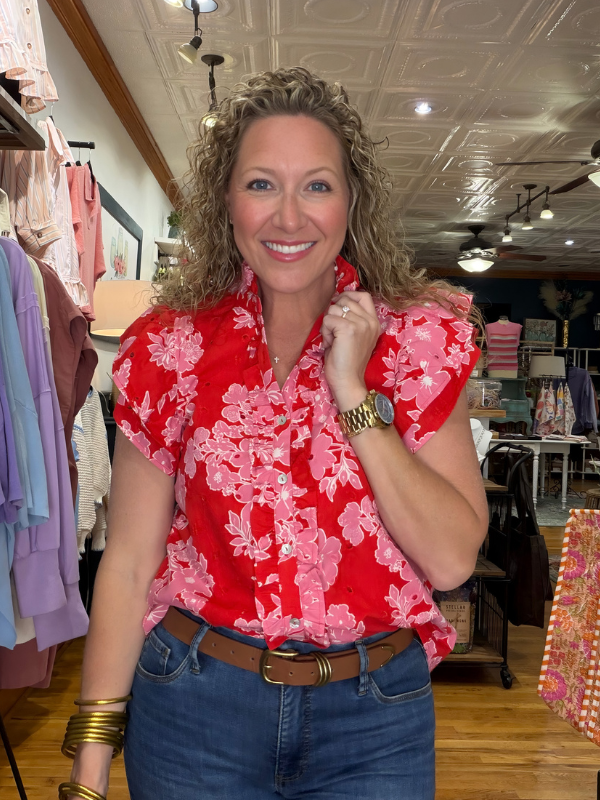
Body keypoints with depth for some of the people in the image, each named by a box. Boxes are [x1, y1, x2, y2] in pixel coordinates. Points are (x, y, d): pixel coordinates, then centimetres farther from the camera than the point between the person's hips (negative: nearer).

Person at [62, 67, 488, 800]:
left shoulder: (418, 336, -8)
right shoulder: (170, 346, -7)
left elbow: (452, 561, -13)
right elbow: (128, 563, -6)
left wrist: (355, 397, -20)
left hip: (375, 718, 1)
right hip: (196, 707, 0)